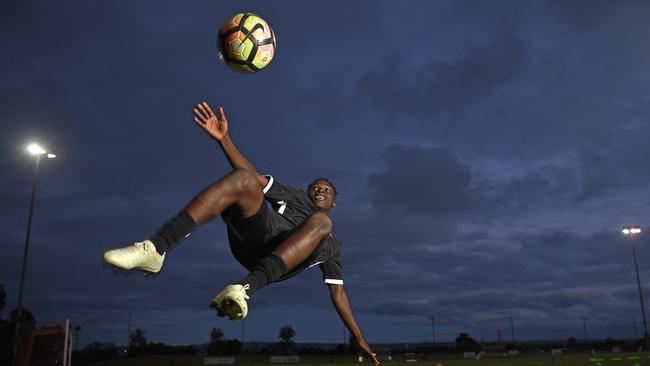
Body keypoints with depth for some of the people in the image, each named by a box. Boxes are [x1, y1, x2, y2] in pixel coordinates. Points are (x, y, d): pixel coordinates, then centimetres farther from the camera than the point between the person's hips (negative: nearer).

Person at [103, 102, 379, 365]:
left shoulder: (331, 242, 34)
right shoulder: (296, 197, 34)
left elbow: (338, 292, 28)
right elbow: (251, 175, 21)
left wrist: (360, 340, 21)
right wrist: (224, 138, 7)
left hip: (281, 262, 0)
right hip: (255, 233, 1)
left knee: (321, 222, -28)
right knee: (242, 179, -24)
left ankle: (244, 289, -47)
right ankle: (155, 249, -38)